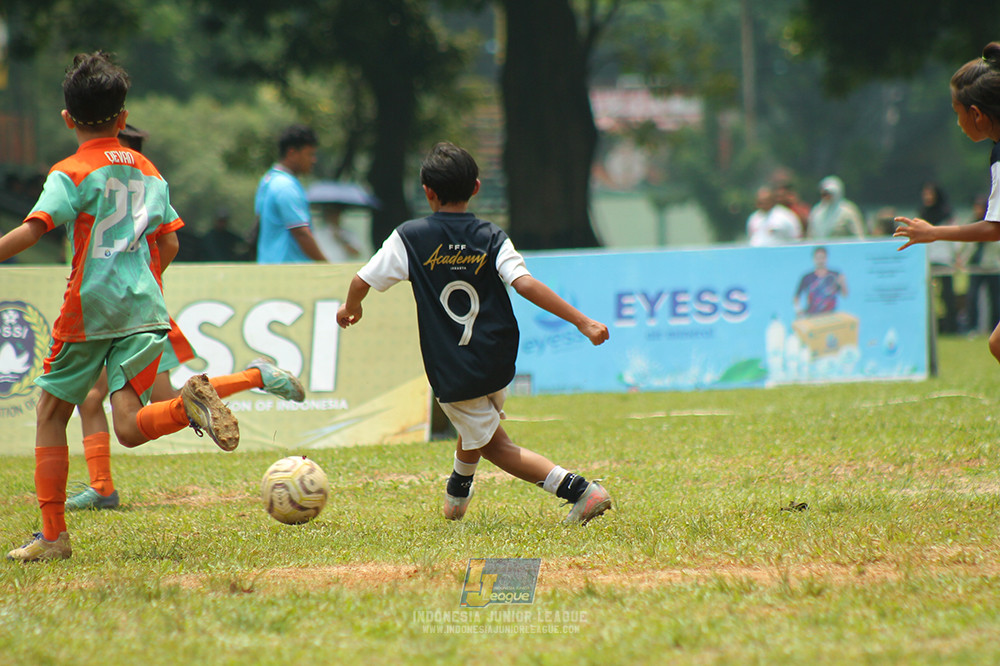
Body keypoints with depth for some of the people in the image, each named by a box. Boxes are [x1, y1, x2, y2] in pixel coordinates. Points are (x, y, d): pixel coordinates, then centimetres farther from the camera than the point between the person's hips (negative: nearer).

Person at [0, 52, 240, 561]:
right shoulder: (150, 174, 16)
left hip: (89, 309, -4)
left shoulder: (72, 174, -2)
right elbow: (169, 245, 19)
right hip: (145, 309, 4)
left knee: (50, 415, 11)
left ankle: (53, 535, 8)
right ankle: (189, 403, -35)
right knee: (130, 427, -4)